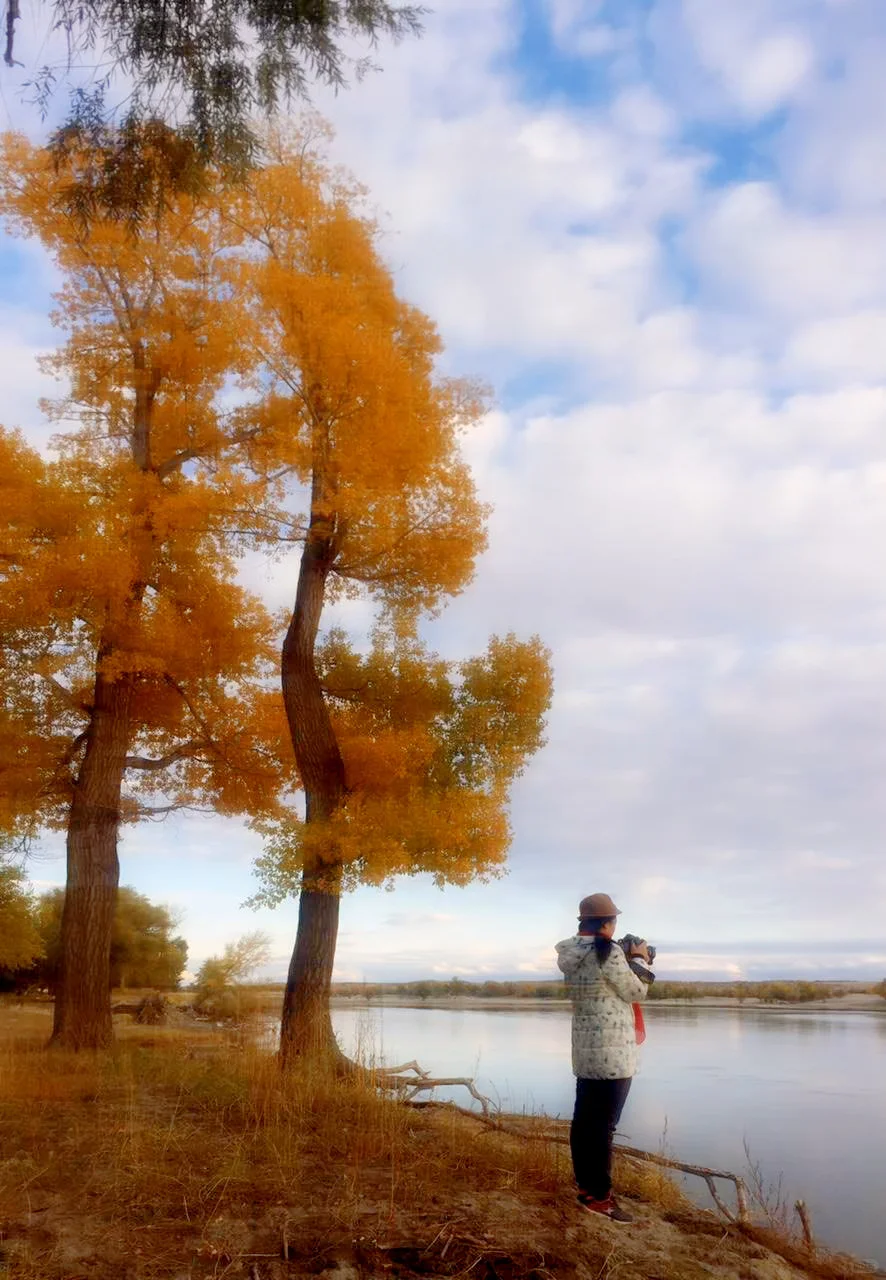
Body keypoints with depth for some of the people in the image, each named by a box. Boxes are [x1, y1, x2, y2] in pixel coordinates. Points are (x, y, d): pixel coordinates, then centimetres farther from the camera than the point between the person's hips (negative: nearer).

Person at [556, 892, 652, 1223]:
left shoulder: (571, 953, 6)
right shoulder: (608, 952, -19)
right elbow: (635, 992, -8)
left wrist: (628, 959, 18)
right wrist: (640, 960, 7)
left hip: (585, 1049, 8)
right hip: (612, 1052, -8)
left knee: (584, 1120, 14)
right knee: (603, 1124, -1)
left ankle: (586, 1185, 25)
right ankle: (598, 1195, 6)